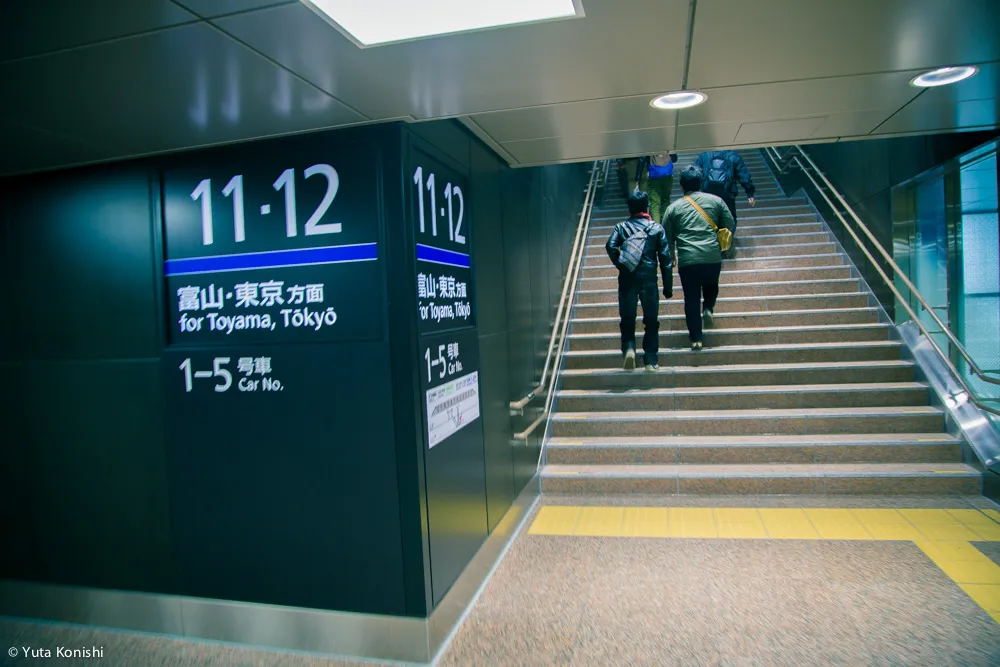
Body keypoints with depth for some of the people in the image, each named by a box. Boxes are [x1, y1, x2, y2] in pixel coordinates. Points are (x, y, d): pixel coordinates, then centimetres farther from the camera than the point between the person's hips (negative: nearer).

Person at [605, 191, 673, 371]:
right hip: (649, 278, 0)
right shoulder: (656, 227, 6)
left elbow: (611, 246, -12)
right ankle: (651, 361, 9)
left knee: (627, 319, 11)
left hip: (627, 279, 1)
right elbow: (665, 258, 3)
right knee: (651, 320, 9)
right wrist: (668, 286, 7)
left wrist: (619, 264, 3)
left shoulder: (621, 227, 7)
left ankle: (629, 348, -12)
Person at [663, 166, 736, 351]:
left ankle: (696, 339, 6)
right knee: (711, 286, 30)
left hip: (687, 260, -1)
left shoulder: (673, 207, 7)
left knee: (691, 298, 7)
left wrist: (671, 257, 24)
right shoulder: (716, 200, 8)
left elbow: (667, 238, 9)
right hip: (713, 257, 1)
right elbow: (730, 225, 10)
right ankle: (708, 309, 7)